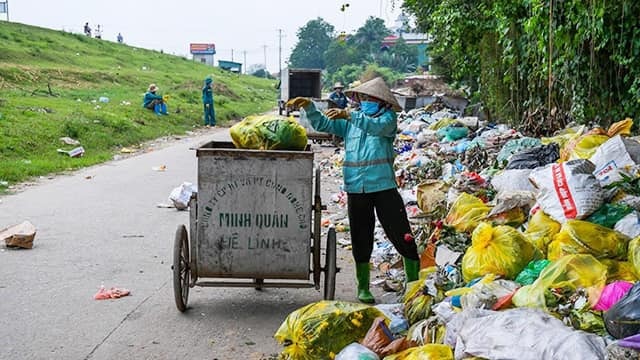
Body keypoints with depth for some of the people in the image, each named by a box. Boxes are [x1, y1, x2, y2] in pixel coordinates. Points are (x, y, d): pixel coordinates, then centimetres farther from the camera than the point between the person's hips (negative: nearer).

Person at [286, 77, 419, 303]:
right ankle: (363, 288, 22)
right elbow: (322, 124, 12)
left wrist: (349, 115, -28)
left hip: (383, 186, -3)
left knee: (402, 236, -1)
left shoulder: (388, 117, 2)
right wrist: (308, 107, -4)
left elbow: (377, 127, -20)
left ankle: (415, 282, 13)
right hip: (356, 189, 4)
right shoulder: (350, 121, 14)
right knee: (361, 240, 10)